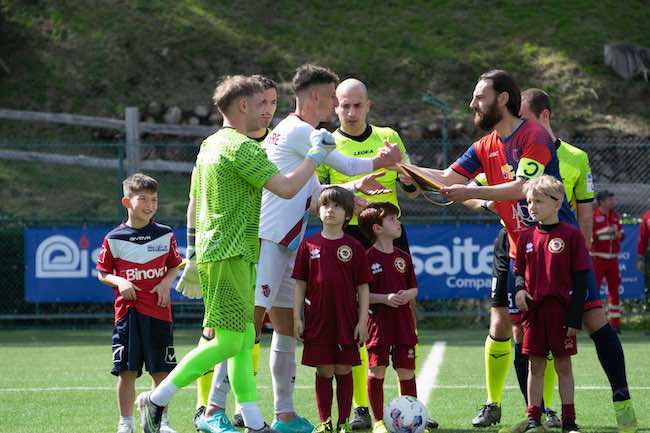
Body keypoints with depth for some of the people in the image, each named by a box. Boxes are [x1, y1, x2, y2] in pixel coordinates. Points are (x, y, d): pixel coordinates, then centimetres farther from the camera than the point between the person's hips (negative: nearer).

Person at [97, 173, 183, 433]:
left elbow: (175, 266, 16)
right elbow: (103, 273, 9)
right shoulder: (114, 239, 1)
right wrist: (119, 282, -10)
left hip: (158, 311, 1)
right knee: (126, 371, -1)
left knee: (161, 370, 3)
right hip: (127, 311, -1)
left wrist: (166, 283, -3)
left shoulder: (165, 235, 5)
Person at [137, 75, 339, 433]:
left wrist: (193, 255, 28)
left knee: (244, 338, 8)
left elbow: (195, 202, 23)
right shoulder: (240, 147, -14)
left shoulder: (210, 145, 17)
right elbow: (287, 188, -19)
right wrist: (315, 155, -6)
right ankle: (156, 400, -6)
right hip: (229, 255, -10)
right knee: (228, 341, -10)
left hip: (212, 252, 10)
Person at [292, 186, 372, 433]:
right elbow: (300, 284, 7)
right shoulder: (309, 245, 4)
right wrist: (297, 317, 1)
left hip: (347, 320, -1)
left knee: (344, 371, 4)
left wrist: (362, 321, -4)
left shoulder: (354, 248, 1)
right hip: (318, 318, 1)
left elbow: (363, 288, 2)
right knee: (323, 371, 5)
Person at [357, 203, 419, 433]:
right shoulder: (368, 258, -7)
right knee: (376, 371, -2)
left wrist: (407, 295, -7)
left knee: (406, 371, 6)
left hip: (404, 322, 4)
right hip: (378, 321, -4)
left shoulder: (403, 257, 10)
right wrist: (385, 298, -18)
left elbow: (414, 288, 15)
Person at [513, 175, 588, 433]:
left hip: (561, 310, -3)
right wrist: (519, 289, -5)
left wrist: (575, 317, -10)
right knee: (535, 366, 6)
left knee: (563, 366, 3)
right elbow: (519, 270, 19)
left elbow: (581, 277, -6)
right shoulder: (526, 238, 8)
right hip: (533, 309, 4)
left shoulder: (571, 235, -5)